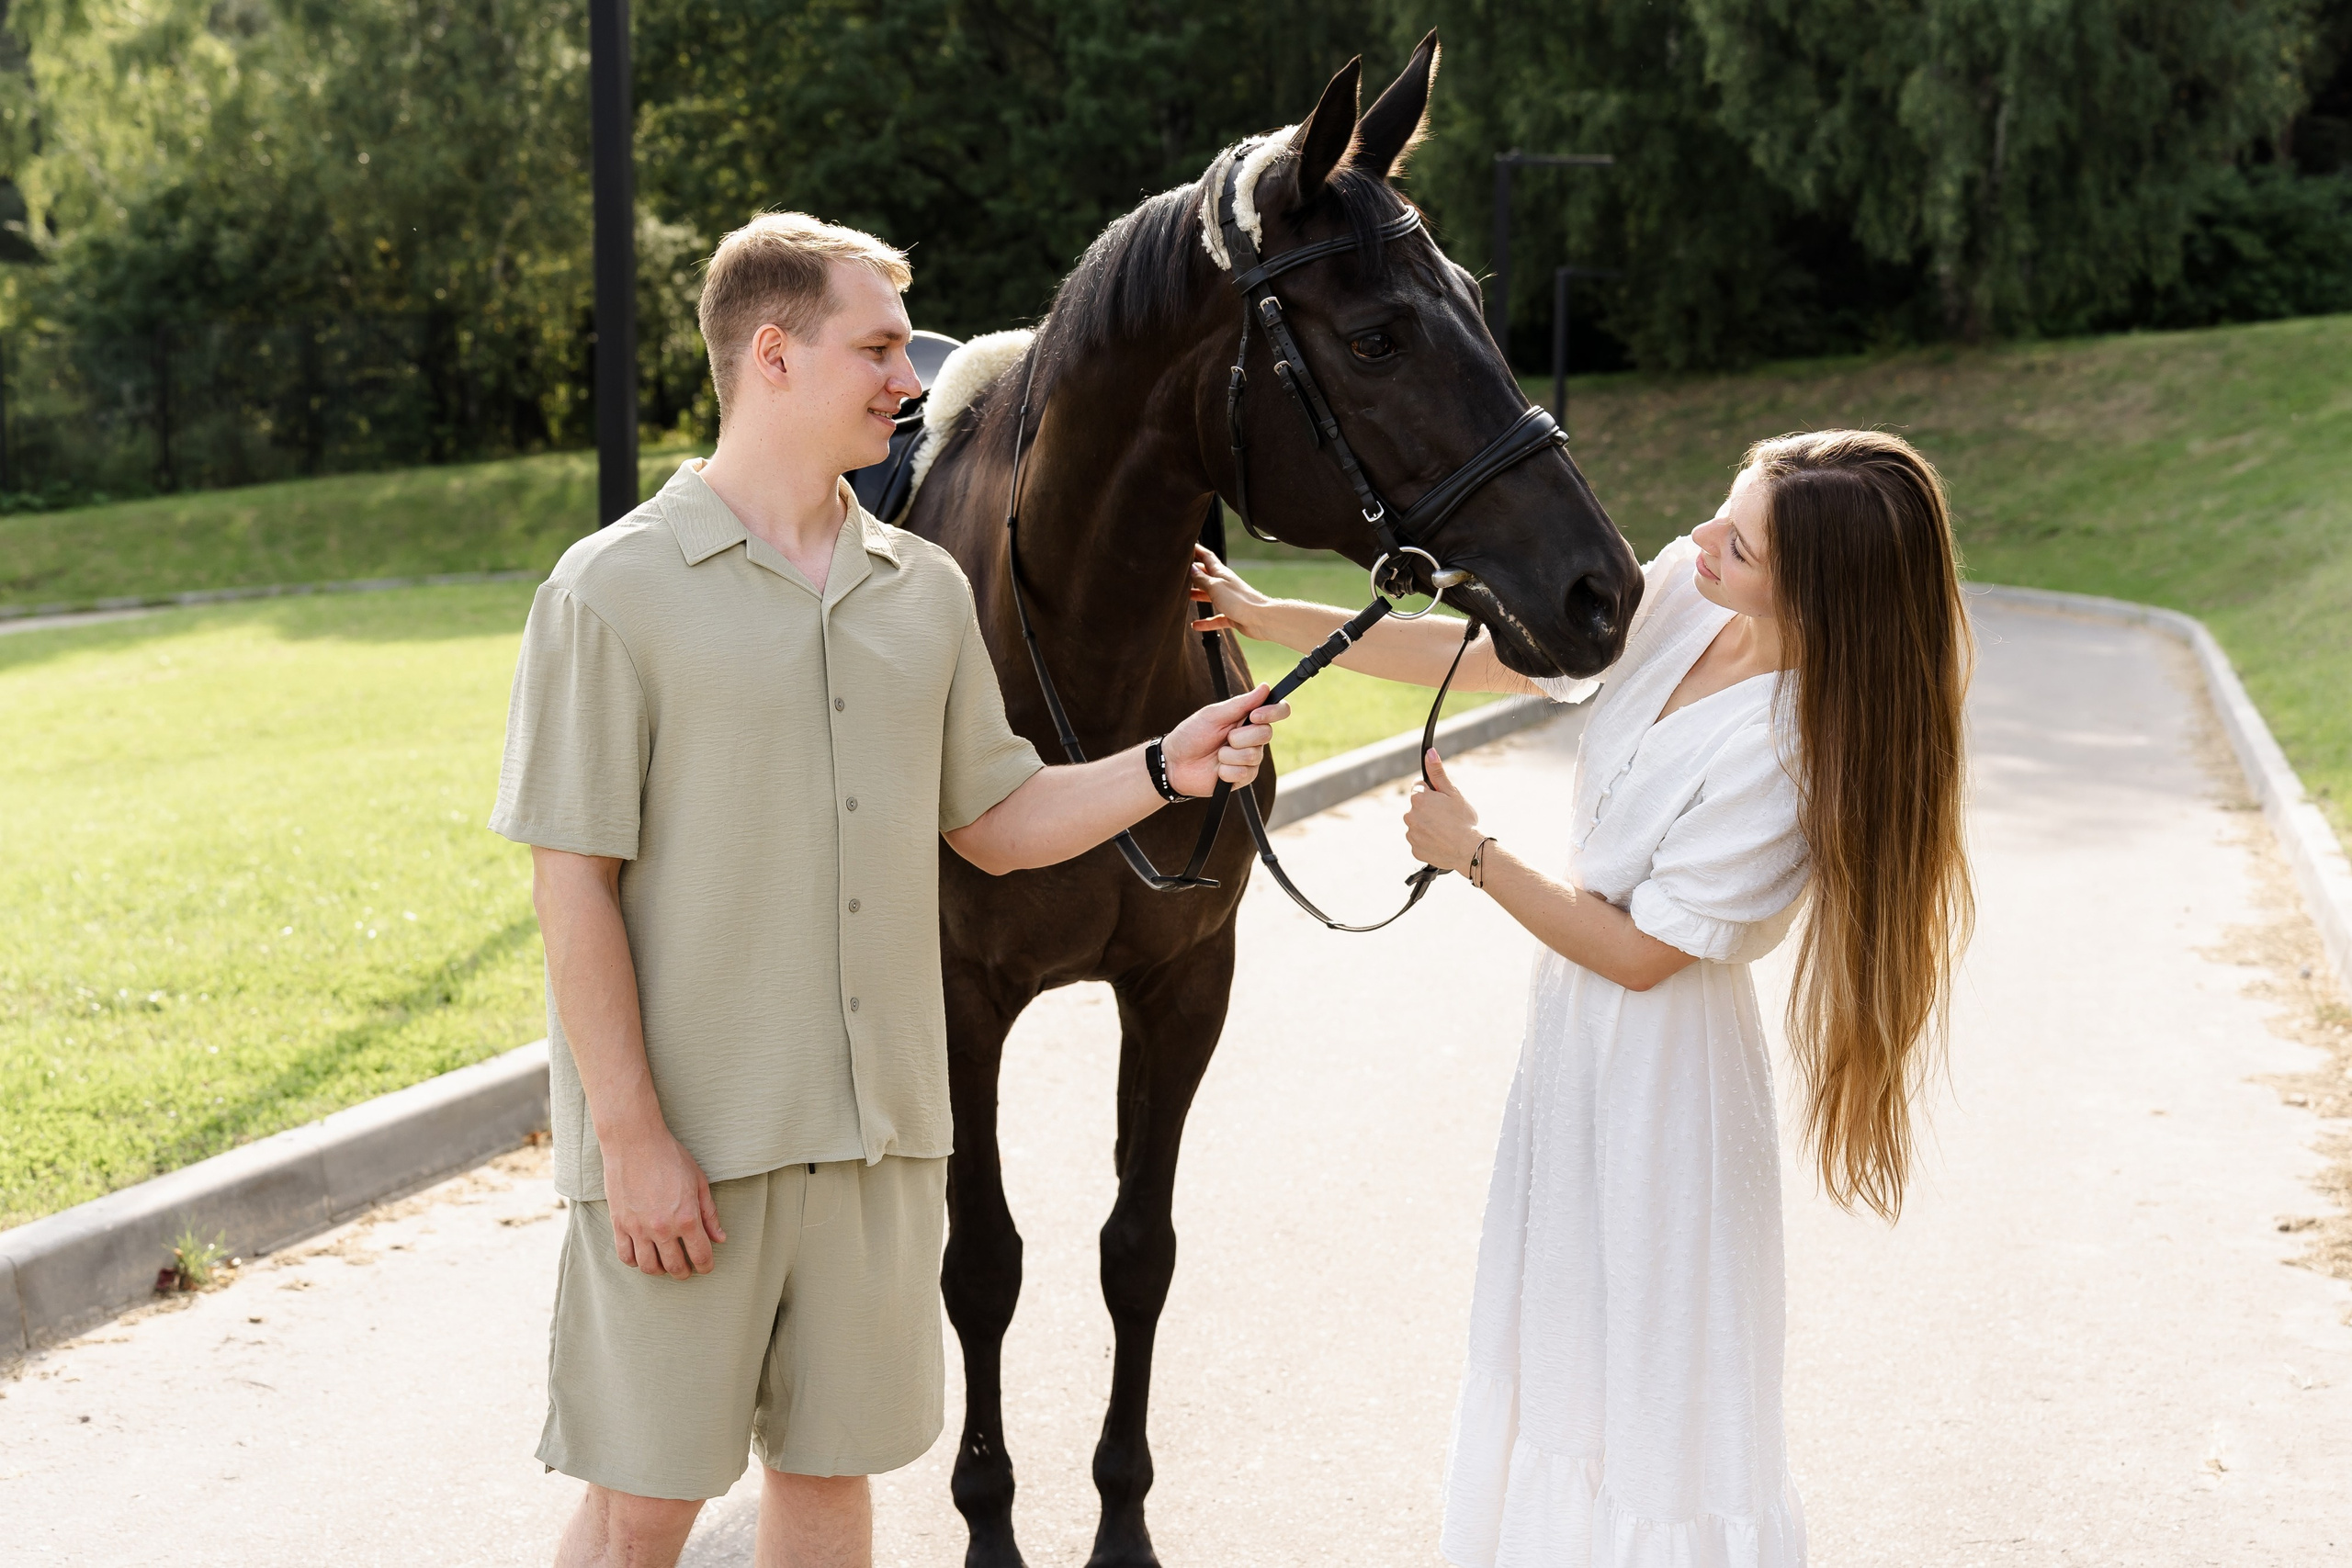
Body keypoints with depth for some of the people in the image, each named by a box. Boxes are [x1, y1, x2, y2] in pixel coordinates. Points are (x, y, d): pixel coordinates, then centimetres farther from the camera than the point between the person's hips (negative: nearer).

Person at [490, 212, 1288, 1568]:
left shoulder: (926, 589, 8)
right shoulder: (616, 590, -9)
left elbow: (996, 822, 15)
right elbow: (574, 885, -11)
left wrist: (1165, 768, -3)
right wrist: (631, 1136, -15)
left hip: (880, 1131, 5)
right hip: (684, 1142, -5)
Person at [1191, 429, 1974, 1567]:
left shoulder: (1788, 752, -30)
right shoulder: (1680, 596, -9)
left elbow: (1641, 951, -22)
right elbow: (1478, 657, 3)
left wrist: (1472, 853, -12)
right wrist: (1269, 617, 2)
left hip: (1663, 1058, -8)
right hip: (1576, 1042, 8)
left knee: (1655, 1370, 7)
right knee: (1556, 1336, 24)